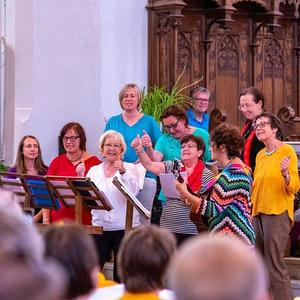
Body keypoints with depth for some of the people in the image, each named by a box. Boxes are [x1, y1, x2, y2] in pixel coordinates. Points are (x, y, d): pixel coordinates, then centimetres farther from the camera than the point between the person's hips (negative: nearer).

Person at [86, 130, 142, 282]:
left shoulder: (131, 168, 4)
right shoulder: (94, 170, 14)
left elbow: (133, 192, -12)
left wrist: (123, 172, -23)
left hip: (124, 227, -2)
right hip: (100, 226, 2)